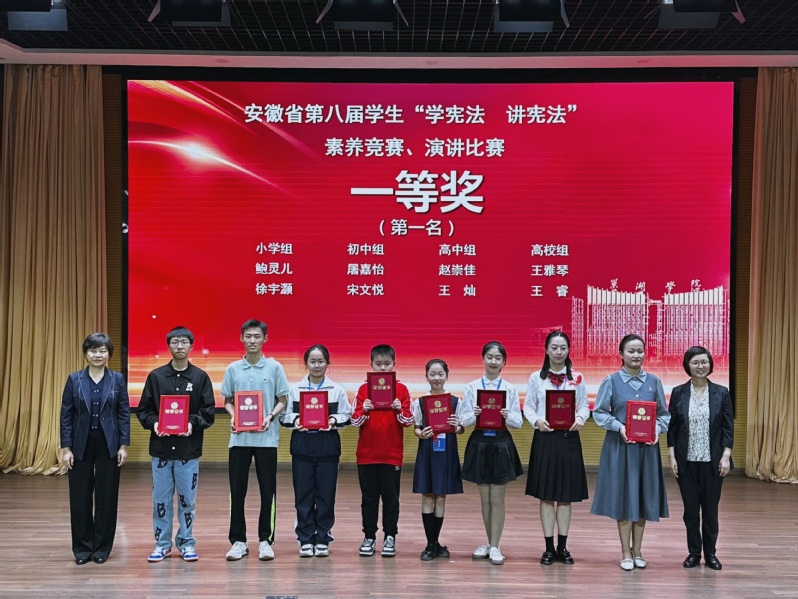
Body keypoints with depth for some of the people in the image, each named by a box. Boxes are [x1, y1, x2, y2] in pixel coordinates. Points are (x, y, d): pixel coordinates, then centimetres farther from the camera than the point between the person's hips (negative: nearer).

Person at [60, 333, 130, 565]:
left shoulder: (117, 379, 1)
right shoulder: (74, 380, 2)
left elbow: (124, 413, 1)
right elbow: (66, 415, 1)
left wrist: (124, 446, -4)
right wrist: (66, 448, -4)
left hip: (108, 446, 0)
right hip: (81, 446, 0)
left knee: (107, 498, 4)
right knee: (80, 498, 4)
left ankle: (102, 547, 16)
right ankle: (82, 548, 16)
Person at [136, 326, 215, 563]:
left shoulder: (201, 377, 3)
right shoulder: (156, 376, 5)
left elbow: (208, 411, 1)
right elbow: (143, 409, 6)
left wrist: (193, 423, -16)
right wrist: (154, 424, -12)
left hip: (189, 448, -1)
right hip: (161, 447, 1)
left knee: (187, 498, 5)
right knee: (161, 498, 7)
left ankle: (186, 543, 18)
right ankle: (162, 543, 18)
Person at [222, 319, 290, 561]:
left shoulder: (275, 367, 1)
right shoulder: (233, 369, 7)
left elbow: (282, 400, 4)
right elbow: (227, 400, 13)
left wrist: (270, 417, -13)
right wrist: (232, 417, -7)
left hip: (266, 438, -1)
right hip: (239, 438, 1)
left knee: (267, 491, 3)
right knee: (237, 490, 3)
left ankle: (265, 540, 12)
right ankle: (238, 541, 13)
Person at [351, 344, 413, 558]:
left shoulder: (401, 389, 1)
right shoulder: (364, 389, 4)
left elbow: (408, 421, 0)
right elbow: (355, 421, 1)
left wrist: (400, 410, -19)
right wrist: (363, 410, -18)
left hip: (392, 453, -1)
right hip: (367, 453, 1)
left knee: (391, 497, 4)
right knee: (369, 498, 7)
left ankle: (390, 537, 14)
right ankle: (369, 538, 16)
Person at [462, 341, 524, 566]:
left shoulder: (510, 389, 1)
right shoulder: (471, 387, 1)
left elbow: (519, 422, 0)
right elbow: (464, 420, -1)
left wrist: (507, 416, -21)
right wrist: (474, 415, -21)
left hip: (501, 445, -1)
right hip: (479, 444, 1)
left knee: (497, 499, 2)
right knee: (485, 498, 10)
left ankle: (495, 547, 9)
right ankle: (489, 543, 23)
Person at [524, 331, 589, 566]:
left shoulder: (577, 378, 7)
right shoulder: (536, 377, 3)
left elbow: (584, 406, 4)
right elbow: (528, 406, 2)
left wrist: (580, 418, -16)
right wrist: (536, 420, -18)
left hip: (569, 439, 1)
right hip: (545, 438, -1)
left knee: (566, 494, 5)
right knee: (546, 494, 2)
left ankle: (562, 547, 15)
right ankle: (549, 548, 10)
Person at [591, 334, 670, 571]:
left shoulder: (654, 382, 4)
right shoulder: (611, 381, -3)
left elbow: (664, 414, 9)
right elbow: (599, 412, -2)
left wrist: (657, 429, -10)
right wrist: (619, 426, -16)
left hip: (647, 447, 2)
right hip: (619, 445, -2)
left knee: (644, 496, 7)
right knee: (623, 496, 2)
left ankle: (637, 551, 20)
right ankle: (626, 553, 12)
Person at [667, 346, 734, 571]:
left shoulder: (721, 393, 1)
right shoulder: (678, 392, 1)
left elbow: (728, 427, 1)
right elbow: (672, 427, 2)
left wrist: (726, 456, -7)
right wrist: (671, 456, -3)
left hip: (712, 460, 0)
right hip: (686, 460, 0)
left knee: (710, 508, 7)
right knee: (690, 508, 7)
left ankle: (710, 553, 20)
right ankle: (694, 552, 18)